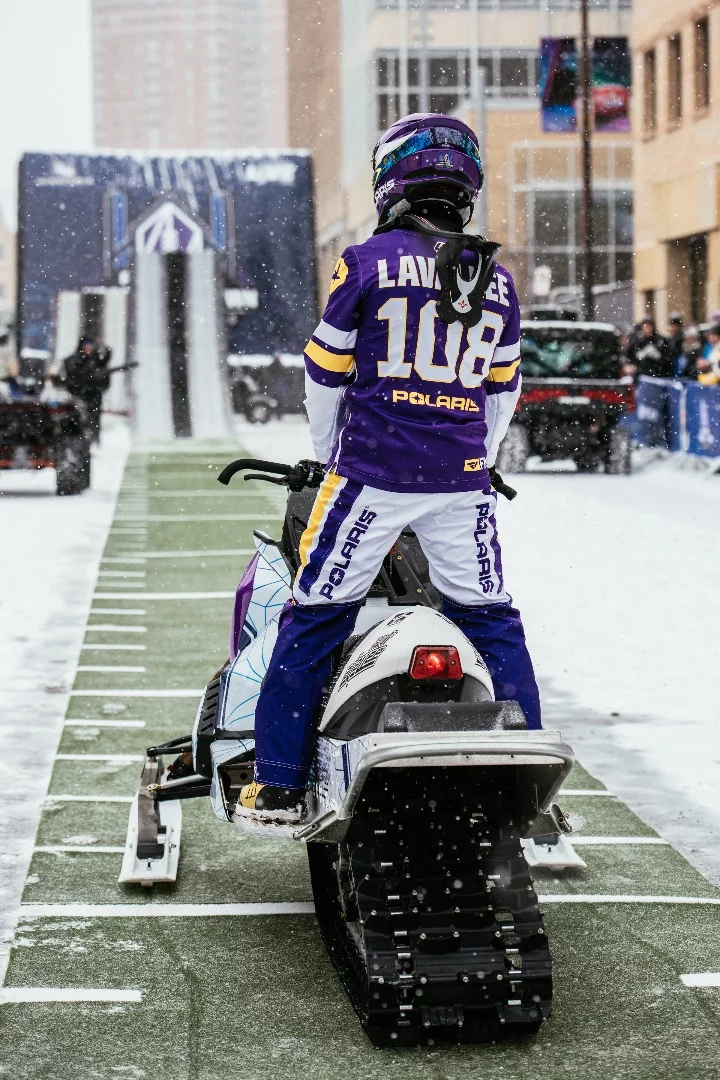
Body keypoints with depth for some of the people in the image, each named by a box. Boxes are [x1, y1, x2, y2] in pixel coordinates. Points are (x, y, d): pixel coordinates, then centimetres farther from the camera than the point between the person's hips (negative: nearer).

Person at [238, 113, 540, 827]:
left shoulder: (368, 263, -5)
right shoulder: (497, 281, 8)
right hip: (463, 485, 3)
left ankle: (278, 786, 6)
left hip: (371, 476, -3)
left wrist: (332, 455, 18)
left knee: (313, 620, 5)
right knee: (493, 623, 15)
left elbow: (325, 374, 2)